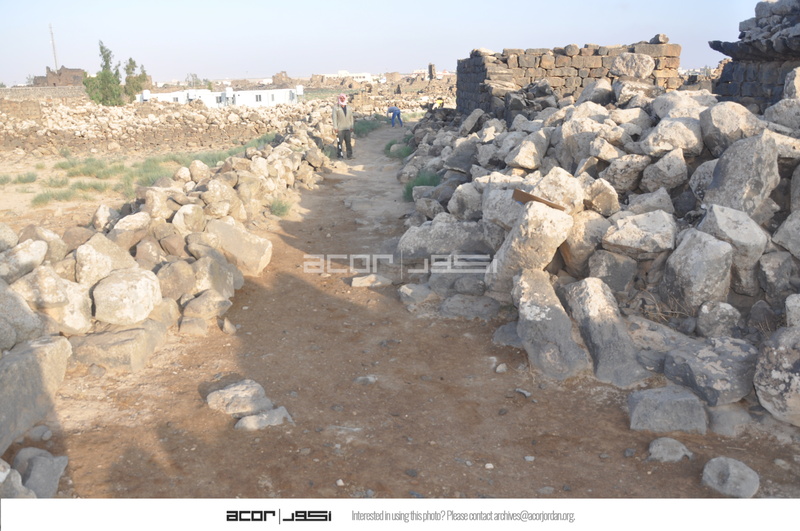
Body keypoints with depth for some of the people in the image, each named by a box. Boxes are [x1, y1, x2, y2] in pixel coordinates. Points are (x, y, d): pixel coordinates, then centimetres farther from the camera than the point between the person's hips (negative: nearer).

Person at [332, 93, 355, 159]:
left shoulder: (349, 108, 14)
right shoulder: (336, 107, 3)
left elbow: (351, 118, 17)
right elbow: (334, 118, -2)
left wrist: (352, 127, 11)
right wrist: (335, 127, -9)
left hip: (347, 128, 3)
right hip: (340, 128, -3)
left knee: (348, 142, 1)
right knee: (340, 142, -4)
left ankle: (350, 155, 5)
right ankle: (340, 155, 1)